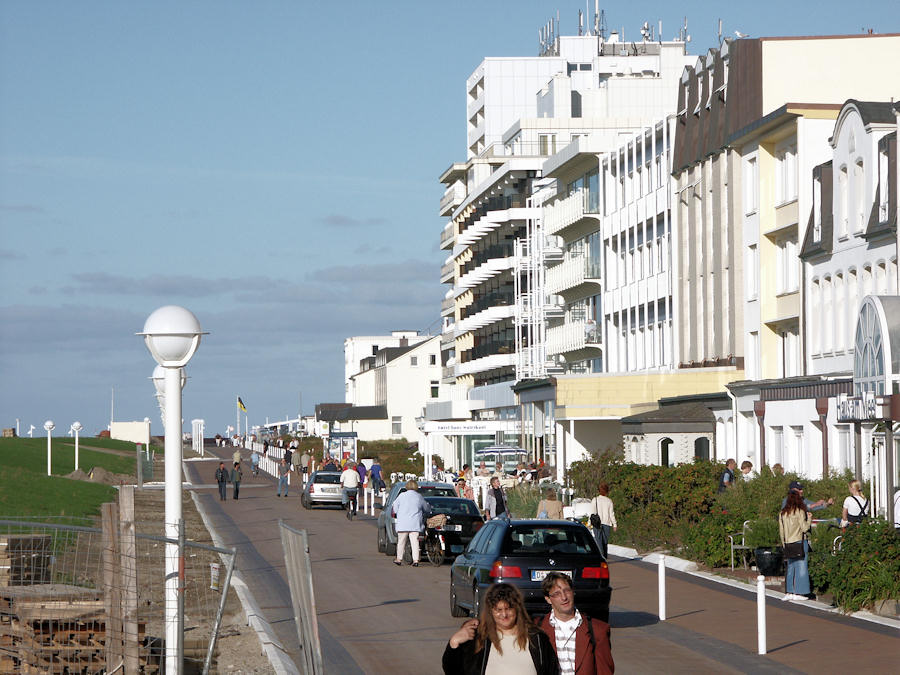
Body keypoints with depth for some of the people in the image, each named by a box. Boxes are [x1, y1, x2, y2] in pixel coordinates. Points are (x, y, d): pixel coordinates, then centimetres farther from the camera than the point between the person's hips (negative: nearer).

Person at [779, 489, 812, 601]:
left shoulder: (782, 513, 6)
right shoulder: (799, 512, -10)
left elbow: (781, 530, 8)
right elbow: (804, 528, -10)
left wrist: (784, 544, 15)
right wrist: (809, 518, 5)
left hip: (788, 544, 5)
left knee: (790, 567, 12)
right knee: (801, 567, 1)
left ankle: (789, 592, 9)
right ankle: (798, 593, -1)